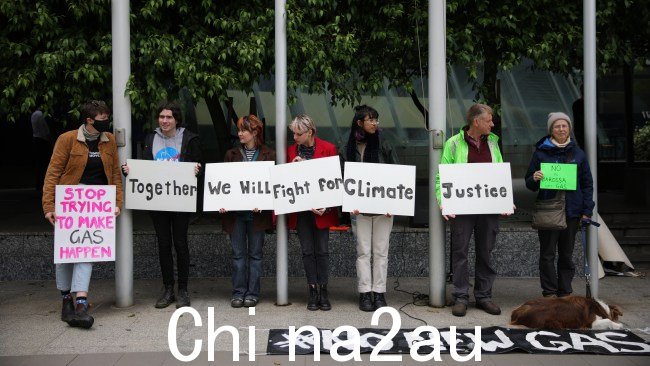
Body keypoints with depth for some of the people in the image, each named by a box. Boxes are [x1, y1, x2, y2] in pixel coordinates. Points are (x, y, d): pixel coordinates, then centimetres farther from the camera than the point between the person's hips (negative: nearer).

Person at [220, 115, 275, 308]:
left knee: (255, 254, 6)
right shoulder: (232, 154, 10)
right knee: (238, 254, 6)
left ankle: (253, 293, 14)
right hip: (235, 212, 2)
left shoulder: (268, 154, 1)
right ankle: (238, 292, 14)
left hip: (257, 212, -2)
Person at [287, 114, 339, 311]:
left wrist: (326, 205, -12)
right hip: (300, 209, 3)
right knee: (307, 251, 5)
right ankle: (313, 291, 12)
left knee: (322, 250, 1)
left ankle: (323, 291, 10)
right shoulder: (291, 151, 6)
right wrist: (293, 167, -11)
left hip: (321, 208, -3)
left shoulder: (328, 148, -3)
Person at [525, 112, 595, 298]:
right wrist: (534, 179, -18)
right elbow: (529, 184, 5)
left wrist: (587, 211, 2)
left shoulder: (578, 153, 8)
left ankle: (565, 292, 19)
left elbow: (587, 183, 10)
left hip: (572, 211, 2)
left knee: (566, 254, 9)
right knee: (547, 254, 1)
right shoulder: (541, 152, 2)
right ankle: (549, 293, 10)